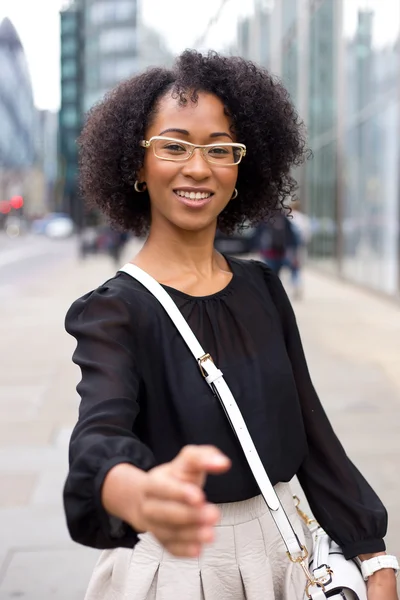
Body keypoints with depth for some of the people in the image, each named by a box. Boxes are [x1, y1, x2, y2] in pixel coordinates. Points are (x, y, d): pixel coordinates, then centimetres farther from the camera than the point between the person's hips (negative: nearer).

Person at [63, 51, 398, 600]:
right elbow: (98, 438, -34)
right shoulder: (113, 311, -16)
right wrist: (143, 496, -56)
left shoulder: (263, 289, 0)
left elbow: (311, 432, 2)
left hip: (284, 550, 4)